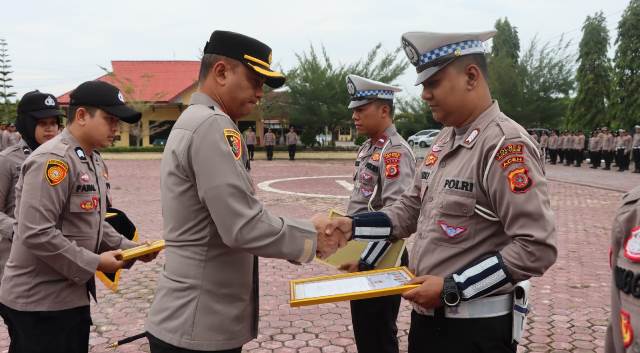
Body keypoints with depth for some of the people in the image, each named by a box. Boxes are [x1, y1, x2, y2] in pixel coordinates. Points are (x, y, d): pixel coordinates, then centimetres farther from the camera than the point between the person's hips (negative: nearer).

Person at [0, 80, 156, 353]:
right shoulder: (53, 159, -20)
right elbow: (36, 234, -26)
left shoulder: (94, 162, 12)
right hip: (40, 302, -9)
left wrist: (129, 249, 5)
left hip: (71, 296, 9)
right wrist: (94, 263, -19)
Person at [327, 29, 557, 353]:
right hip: (426, 314, 8)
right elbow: (410, 210, 13)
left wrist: (452, 289, -21)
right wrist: (354, 226, -1)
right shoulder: (443, 141, 7)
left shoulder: (506, 145, -19)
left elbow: (537, 248, -23)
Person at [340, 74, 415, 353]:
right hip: (362, 256, 9)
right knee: (364, 331, 20)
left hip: (381, 262, -9)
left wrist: (366, 262, -25)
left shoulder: (395, 151, -19)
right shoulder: (368, 148, 11)